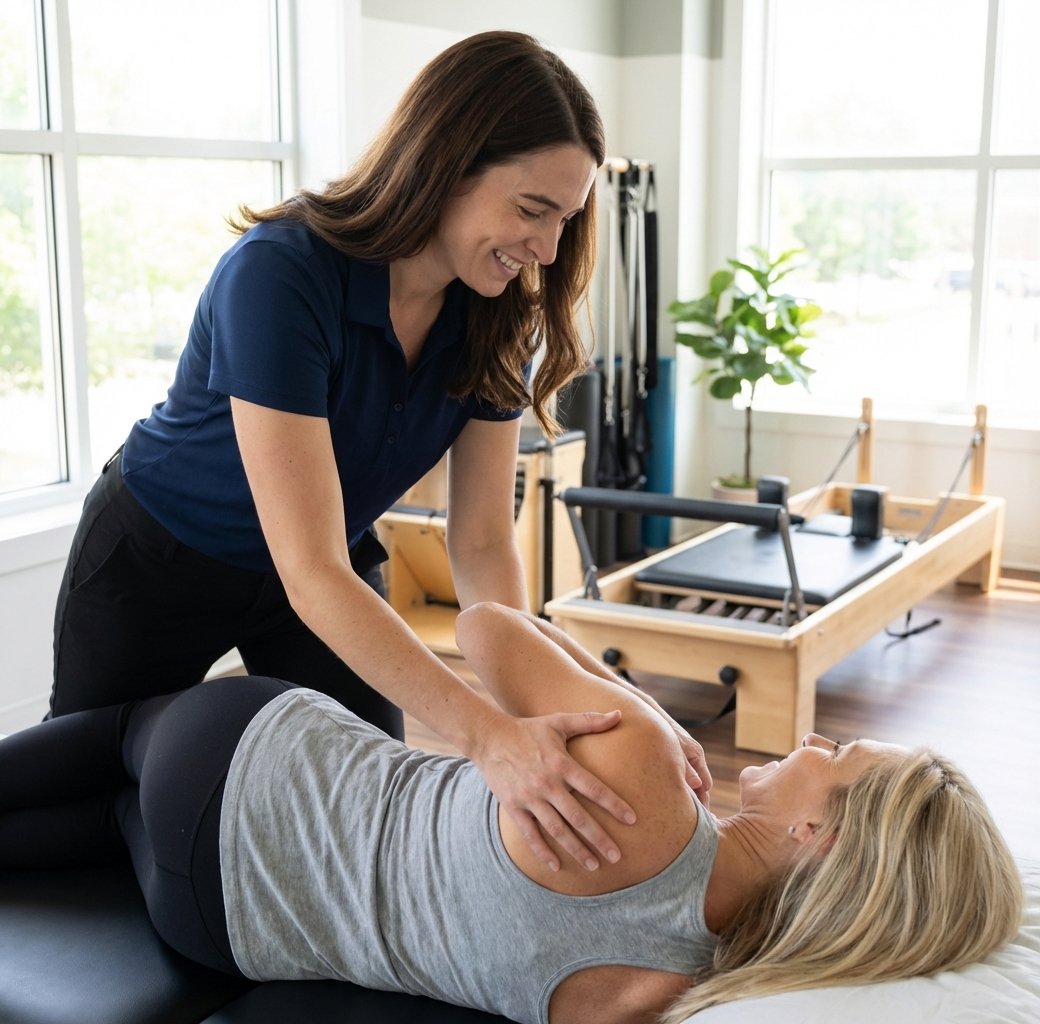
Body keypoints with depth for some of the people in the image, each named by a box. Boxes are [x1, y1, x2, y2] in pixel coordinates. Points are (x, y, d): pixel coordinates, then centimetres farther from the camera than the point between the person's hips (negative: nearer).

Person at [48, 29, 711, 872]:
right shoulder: (280, 276, -38)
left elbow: (483, 543, -15)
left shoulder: (496, 315, -18)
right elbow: (310, 574, -41)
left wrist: (534, 704, -33)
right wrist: (490, 737, -51)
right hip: (159, 561, -4)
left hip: (335, 569, 5)